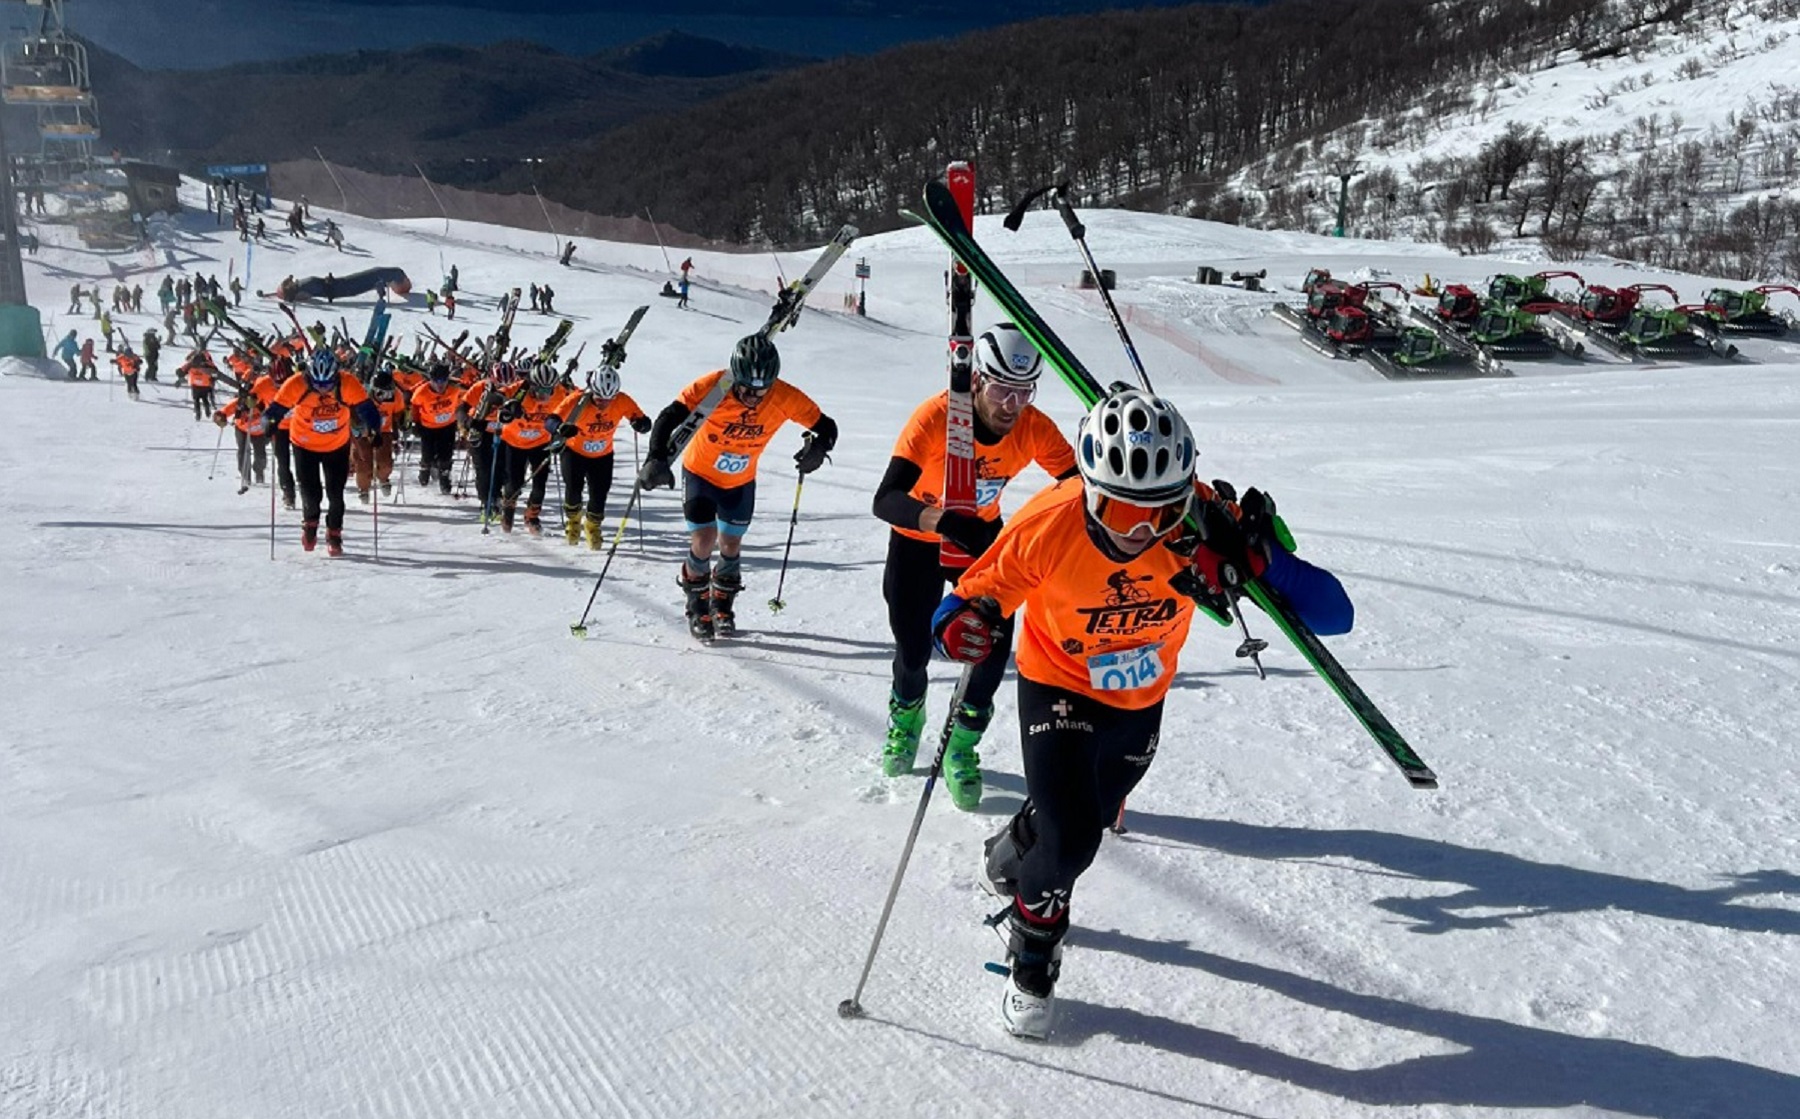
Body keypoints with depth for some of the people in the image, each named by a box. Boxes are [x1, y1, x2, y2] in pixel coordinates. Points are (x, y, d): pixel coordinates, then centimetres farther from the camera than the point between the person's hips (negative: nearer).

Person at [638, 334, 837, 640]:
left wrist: (819, 447, -41)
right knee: (704, 541, -9)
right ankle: (698, 608, 16)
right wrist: (658, 458, -49)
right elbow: (668, 419, -34)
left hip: (741, 482, 3)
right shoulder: (712, 387, -32)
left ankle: (722, 607, 36)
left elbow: (826, 427, -18)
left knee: (731, 545, 12)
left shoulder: (785, 398, -25)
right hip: (700, 473, -2)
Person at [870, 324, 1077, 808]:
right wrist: (947, 522, -60)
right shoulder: (936, 417, -34)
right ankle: (905, 717, 42)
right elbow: (885, 499, -43)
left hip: (981, 535, 3)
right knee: (914, 649, 4)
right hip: (916, 542, -2)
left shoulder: (1034, 428, -24)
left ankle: (961, 744, 15)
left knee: (994, 640, -11)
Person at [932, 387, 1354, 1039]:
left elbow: (1332, 615, -32)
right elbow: (979, 591, -17)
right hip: (1057, 688, -3)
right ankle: (1032, 962, 17)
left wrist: (1256, 560, -51)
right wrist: (959, 625, -40)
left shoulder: (1202, 521, -30)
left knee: (1084, 821, 23)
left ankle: (1009, 861, 59)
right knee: (1068, 842, -14)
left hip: (1141, 701, 3)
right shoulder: (1049, 525, -32)